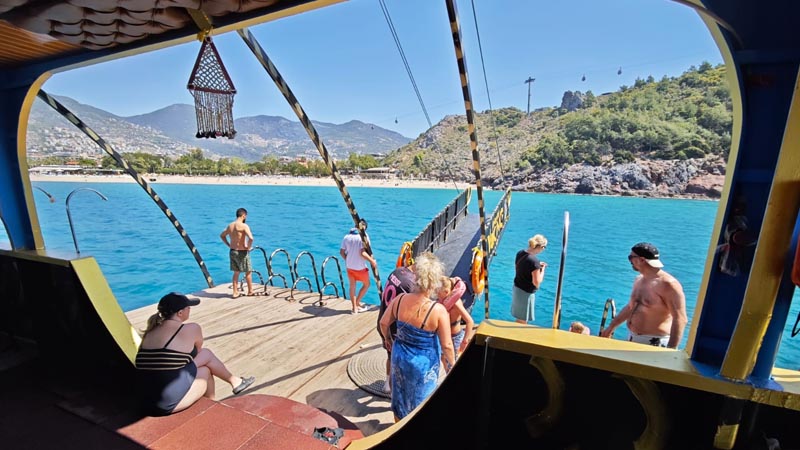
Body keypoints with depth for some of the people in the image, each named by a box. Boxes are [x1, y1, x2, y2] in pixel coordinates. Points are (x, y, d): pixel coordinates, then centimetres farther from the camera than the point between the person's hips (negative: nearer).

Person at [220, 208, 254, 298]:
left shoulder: (230, 225, 5)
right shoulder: (244, 226, -18)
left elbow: (222, 235, 21)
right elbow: (251, 238, -31)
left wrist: (229, 245, 19)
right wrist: (249, 247, -15)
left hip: (232, 251, 7)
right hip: (242, 252, -6)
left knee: (236, 273, 17)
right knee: (248, 272, 11)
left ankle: (235, 293, 21)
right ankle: (250, 292, 22)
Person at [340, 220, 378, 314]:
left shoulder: (347, 236, 2)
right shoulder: (363, 236, -14)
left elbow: (341, 252, 3)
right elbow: (363, 253, -22)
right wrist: (372, 261, -12)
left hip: (349, 266, 5)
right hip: (360, 267, -5)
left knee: (352, 286, 17)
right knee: (366, 284, 18)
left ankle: (354, 308, 23)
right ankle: (357, 303, 21)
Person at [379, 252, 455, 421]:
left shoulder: (400, 299, -19)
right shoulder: (439, 310, -30)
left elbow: (383, 323, -4)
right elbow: (447, 346, -21)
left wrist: (388, 339, 17)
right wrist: (451, 369, -3)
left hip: (400, 357, 4)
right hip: (423, 365, -4)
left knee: (400, 396, 29)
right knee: (420, 401, 24)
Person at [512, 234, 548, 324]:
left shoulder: (520, 253, -3)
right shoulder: (534, 260, -27)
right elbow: (536, 283, -22)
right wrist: (542, 269, -8)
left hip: (517, 288, 8)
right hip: (526, 292, -8)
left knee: (520, 318, 26)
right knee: (522, 320, 12)